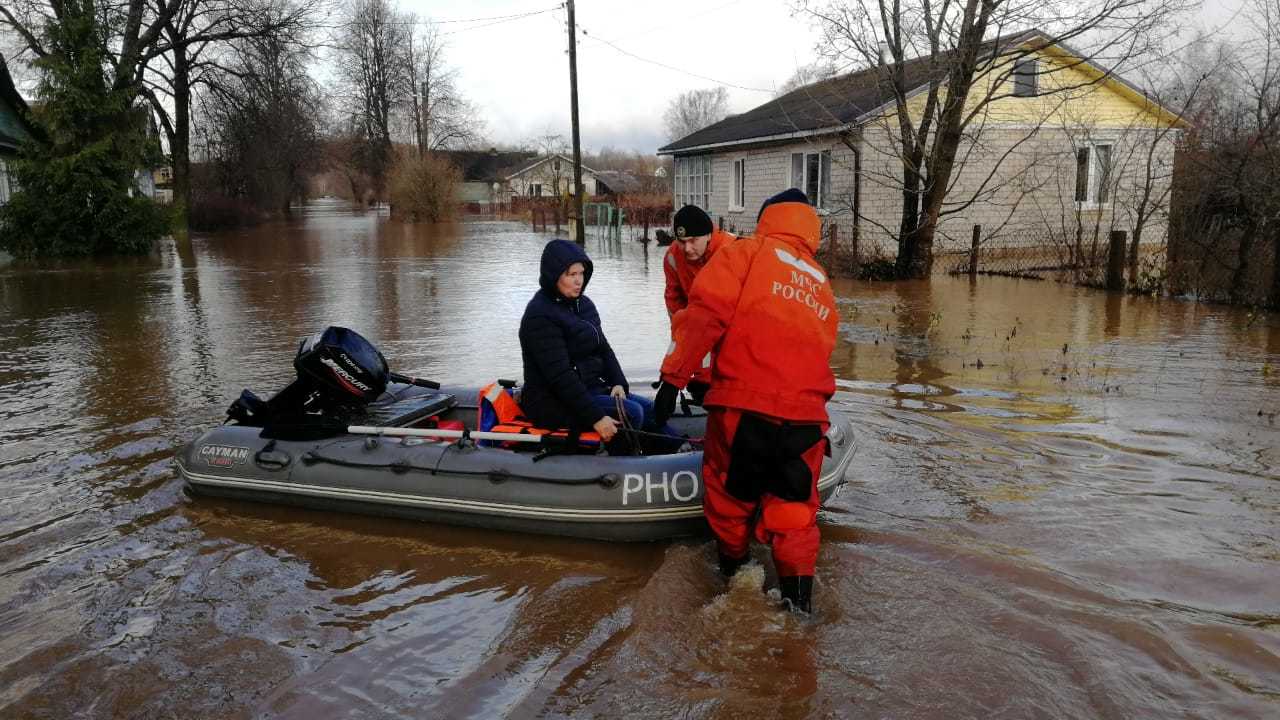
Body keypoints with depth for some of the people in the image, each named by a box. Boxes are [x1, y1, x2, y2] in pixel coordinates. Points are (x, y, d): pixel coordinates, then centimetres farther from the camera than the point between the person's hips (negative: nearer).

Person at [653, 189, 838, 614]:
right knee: (795, 506, 16)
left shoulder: (747, 252, 5)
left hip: (743, 405, -4)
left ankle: (732, 564, 36)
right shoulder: (822, 283, 22)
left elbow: (706, 313, -9)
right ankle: (798, 592, 15)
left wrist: (673, 377, -9)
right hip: (806, 414, 4)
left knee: (728, 490, 18)